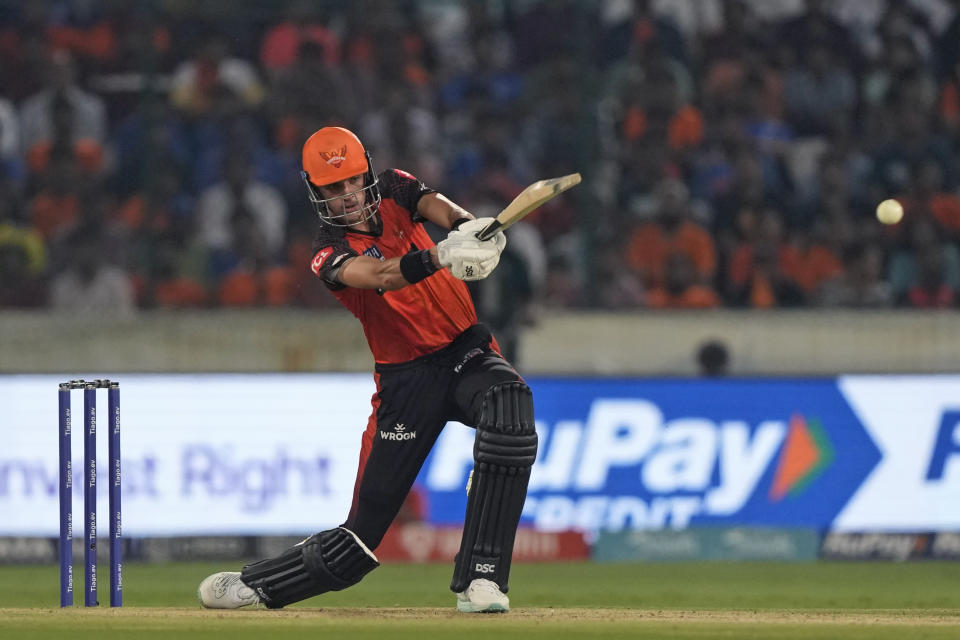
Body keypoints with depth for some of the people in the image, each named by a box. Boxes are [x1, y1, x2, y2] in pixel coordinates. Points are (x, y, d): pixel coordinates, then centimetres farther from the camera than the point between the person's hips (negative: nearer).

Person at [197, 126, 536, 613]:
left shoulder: (393, 191, 2)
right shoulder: (329, 254, -9)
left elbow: (438, 207, -19)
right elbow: (378, 275, -31)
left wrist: (468, 228, -44)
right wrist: (440, 257, -50)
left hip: (467, 352, 2)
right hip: (406, 377, -2)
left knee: (508, 400, -34)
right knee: (365, 527, -2)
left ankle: (480, 581, -31)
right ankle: (254, 586, 24)